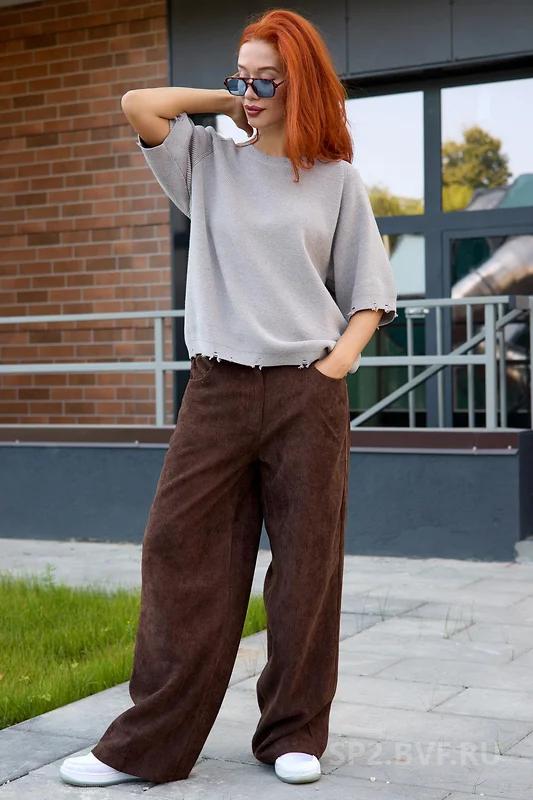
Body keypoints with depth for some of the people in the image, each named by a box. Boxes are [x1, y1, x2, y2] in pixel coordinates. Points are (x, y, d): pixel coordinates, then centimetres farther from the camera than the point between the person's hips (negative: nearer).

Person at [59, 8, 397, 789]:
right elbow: (138, 104, -2)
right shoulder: (211, 163, 11)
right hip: (219, 386, 1)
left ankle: (295, 733, 18)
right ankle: (149, 743, 5)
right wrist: (226, 100, 7)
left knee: (306, 565, 4)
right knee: (181, 552, -2)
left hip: (308, 391, -1)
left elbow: (369, 296, 8)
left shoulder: (337, 179, 7)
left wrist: (339, 361, -8)